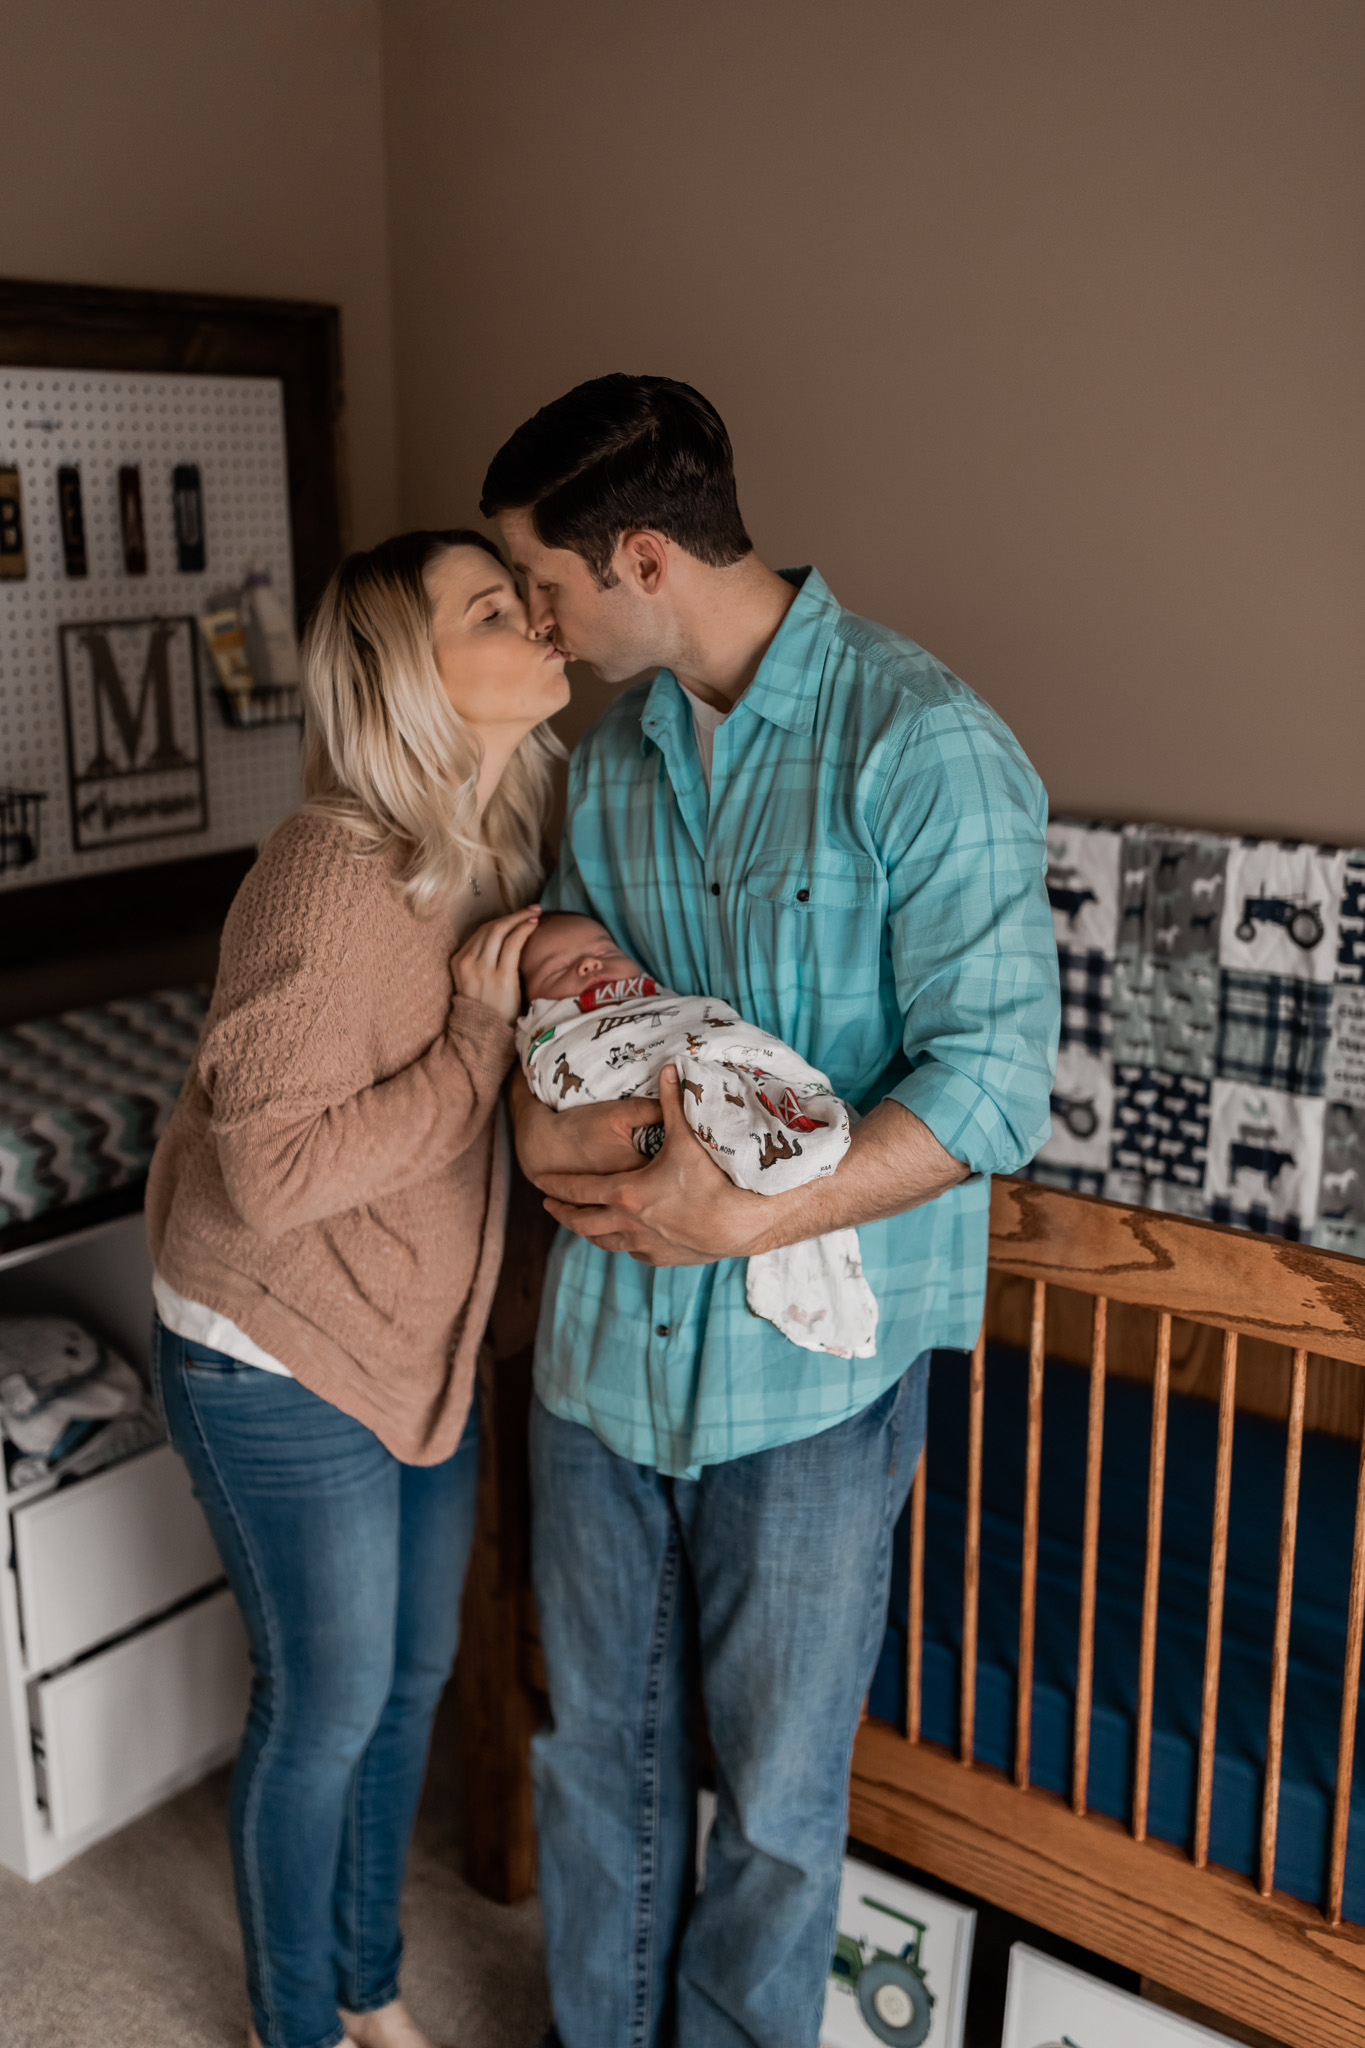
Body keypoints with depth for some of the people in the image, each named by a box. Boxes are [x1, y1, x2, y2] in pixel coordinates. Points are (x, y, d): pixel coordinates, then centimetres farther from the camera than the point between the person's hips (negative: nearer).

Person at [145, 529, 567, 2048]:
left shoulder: (500, 841, -2)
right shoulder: (334, 877, -28)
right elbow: (269, 1172, -27)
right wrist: (483, 1041, -26)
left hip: (422, 1339, 8)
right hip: (280, 1362, -8)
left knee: (412, 1679, 21)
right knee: (326, 1706, 11)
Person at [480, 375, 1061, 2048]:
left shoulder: (923, 747, -16)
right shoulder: (613, 744, 6)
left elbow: (994, 1078, -20)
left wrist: (743, 1212, -25)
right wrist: (544, 1109, -10)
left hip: (813, 1356, -6)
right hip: (604, 1327, 6)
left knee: (775, 1787, 13)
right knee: (598, 1741, 22)